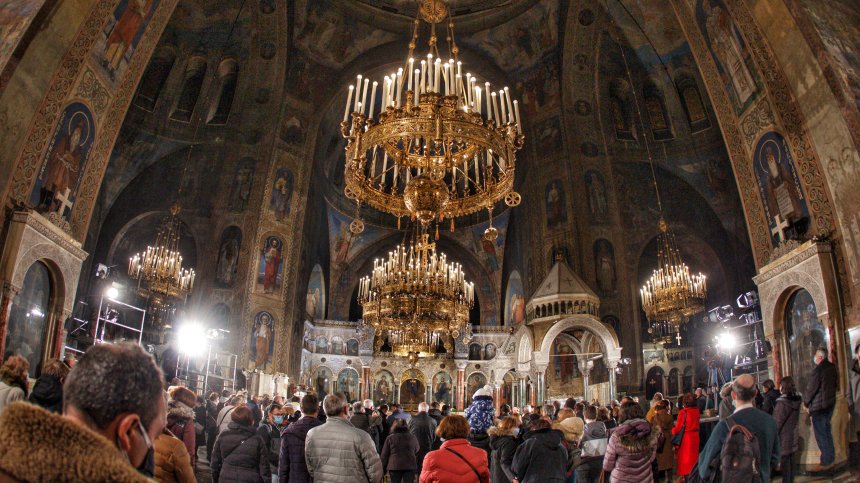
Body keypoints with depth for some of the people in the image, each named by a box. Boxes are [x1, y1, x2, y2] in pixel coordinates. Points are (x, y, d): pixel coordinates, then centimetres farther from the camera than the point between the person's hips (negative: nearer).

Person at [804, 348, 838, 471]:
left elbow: (811, 388, -17)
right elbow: (836, 383, 17)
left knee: (821, 434, -2)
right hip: (830, 403, 9)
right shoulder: (832, 367, 4)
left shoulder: (818, 370, -21)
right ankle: (830, 459, 25)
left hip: (818, 405, -9)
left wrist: (806, 401, -2)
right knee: (827, 432, 17)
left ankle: (826, 462, 0)